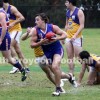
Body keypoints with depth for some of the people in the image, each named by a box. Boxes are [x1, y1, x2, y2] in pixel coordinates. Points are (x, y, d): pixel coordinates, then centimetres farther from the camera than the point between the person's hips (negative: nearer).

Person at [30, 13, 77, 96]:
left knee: (55, 67, -26)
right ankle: (69, 76, 42)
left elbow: (64, 34, -7)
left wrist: (57, 38, -25)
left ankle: (58, 89, -13)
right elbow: (32, 45, -10)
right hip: (47, 53, 4)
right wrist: (41, 42, -26)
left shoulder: (52, 27, -14)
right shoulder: (35, 30, -11)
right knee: (57, 73, 9)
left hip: (57, 49, -4)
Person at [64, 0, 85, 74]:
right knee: (70, 57, 7)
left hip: (76, 37, -7)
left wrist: (75, 35, -24)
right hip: (68, 37, 7)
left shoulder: (79, 12, -10)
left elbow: (82, 25, -15)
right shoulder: (68, 12, 11)